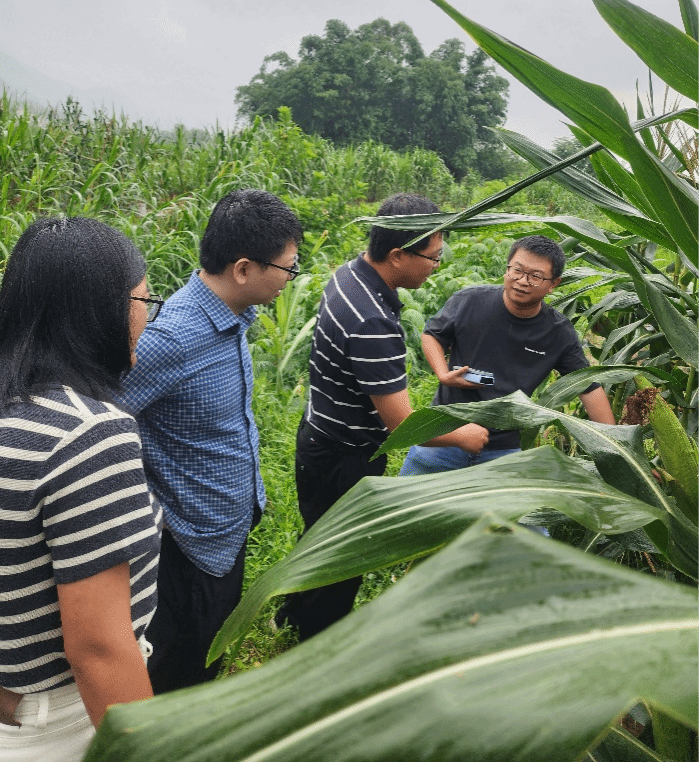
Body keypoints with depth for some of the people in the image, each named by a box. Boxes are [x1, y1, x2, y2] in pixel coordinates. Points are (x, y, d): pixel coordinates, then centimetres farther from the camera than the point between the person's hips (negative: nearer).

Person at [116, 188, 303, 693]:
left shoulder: (232, 316, -2)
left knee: (212, 653, 28)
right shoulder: (174, 339, -31)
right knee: (181, 669, 14)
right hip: (194, 542, -8)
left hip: (232, 525, 9)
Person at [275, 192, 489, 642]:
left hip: (321, 439, 9)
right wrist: (463, 435, -12)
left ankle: (294, 616, 52)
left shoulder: (350, 274, -3)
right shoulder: (373, 325, -34)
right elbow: (402, 424, -29)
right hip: (344, 461, -9)